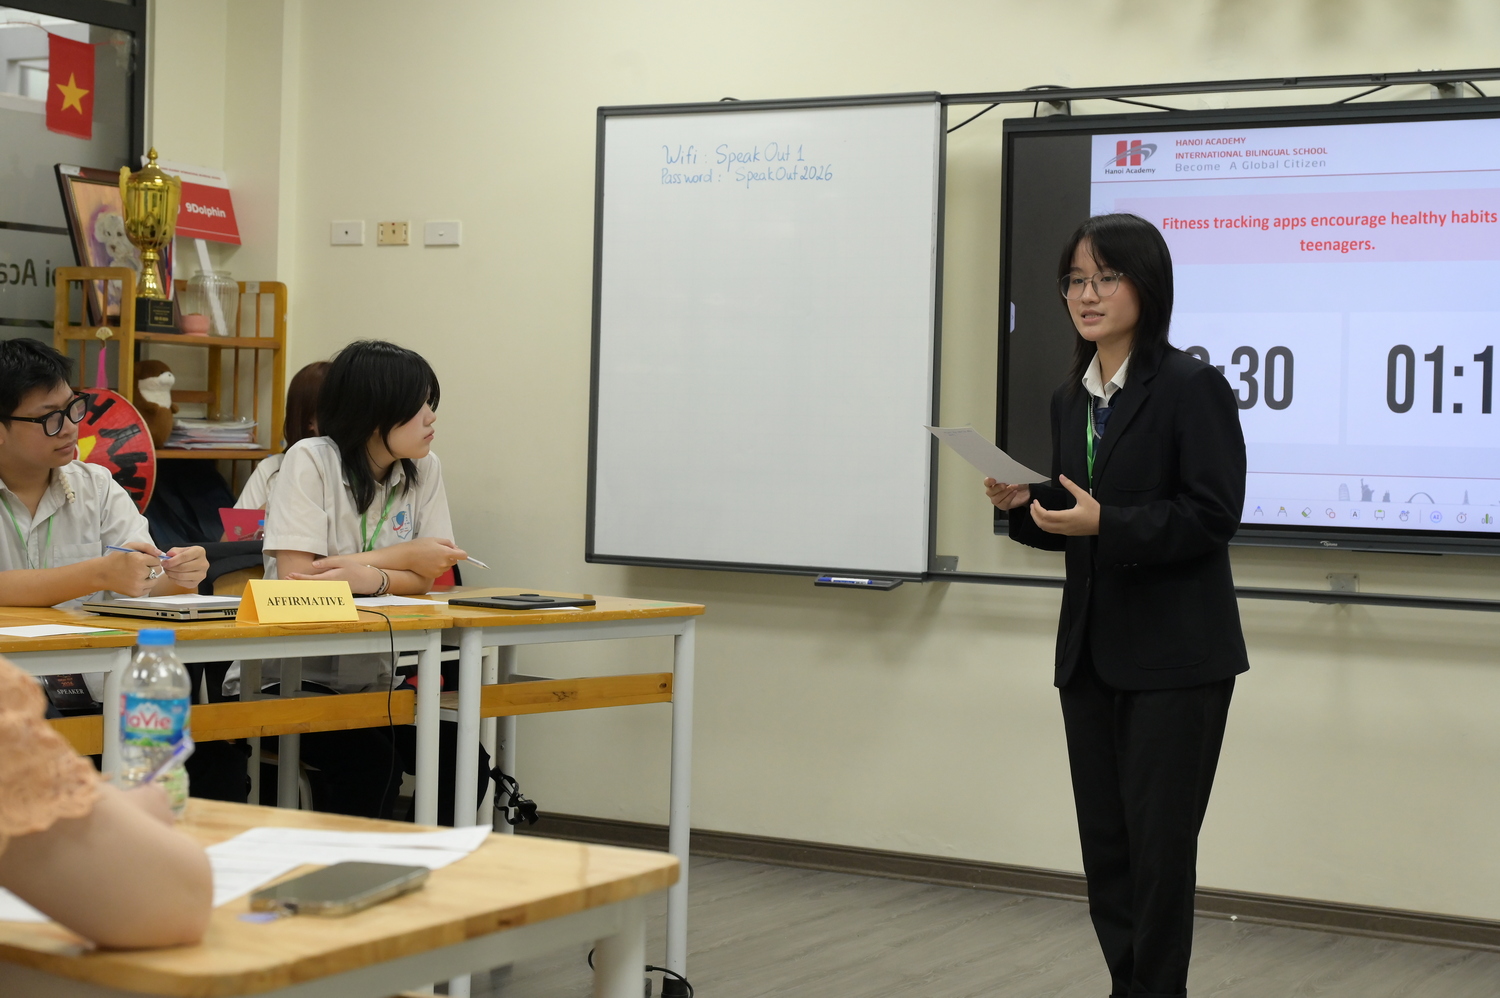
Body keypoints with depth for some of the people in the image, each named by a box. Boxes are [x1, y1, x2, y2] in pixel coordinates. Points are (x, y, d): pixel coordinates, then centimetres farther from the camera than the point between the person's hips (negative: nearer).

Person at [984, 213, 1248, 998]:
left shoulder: (1192, 388, -11)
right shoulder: (1070, 399, 11)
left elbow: (1213, 516, -15)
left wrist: (1104, 523, -24)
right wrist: (1026, 506, -3)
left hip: (1175, 656, -7)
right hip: (1090, 650, 7)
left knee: (1158, 843, -1)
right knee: (1104, 843, 10)